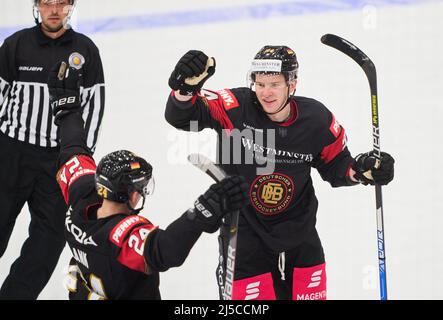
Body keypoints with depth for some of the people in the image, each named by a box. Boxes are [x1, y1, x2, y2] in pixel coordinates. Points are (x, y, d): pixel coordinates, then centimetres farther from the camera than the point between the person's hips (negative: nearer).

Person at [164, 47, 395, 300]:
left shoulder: (317, 119, -9)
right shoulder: (236, 107, -17)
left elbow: (335, 165, 7)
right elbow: (181, 116, -26)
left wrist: (361, 169, -12)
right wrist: (185, 87, -46)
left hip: (298, 232, 3)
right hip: (245, 230, -3)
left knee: (311, 293, 11)